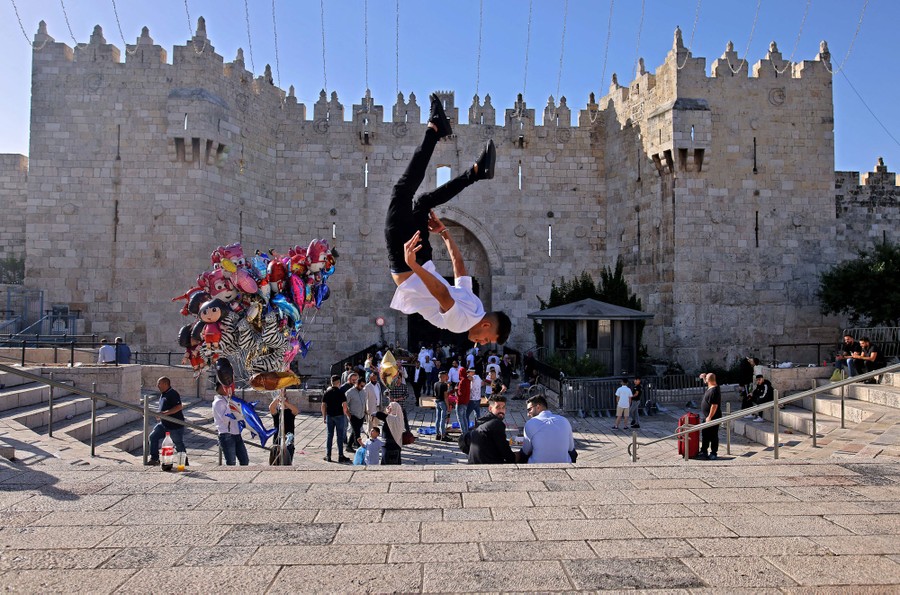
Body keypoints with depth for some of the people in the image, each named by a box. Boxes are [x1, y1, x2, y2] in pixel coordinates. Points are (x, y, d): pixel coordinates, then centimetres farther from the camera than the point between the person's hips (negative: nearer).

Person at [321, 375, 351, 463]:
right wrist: (348, 413, 3)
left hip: (329, 416, 4)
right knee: (340, 436, 2)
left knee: (329, 435, 11)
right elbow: (344, 406, -12)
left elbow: (323, 406, 4)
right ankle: (340, 456, 5)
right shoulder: (340, 393, -10)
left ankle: (328, 456, 12)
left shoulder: (326, 393, 2)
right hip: (339, 416, -4)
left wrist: (324, 417, 13)